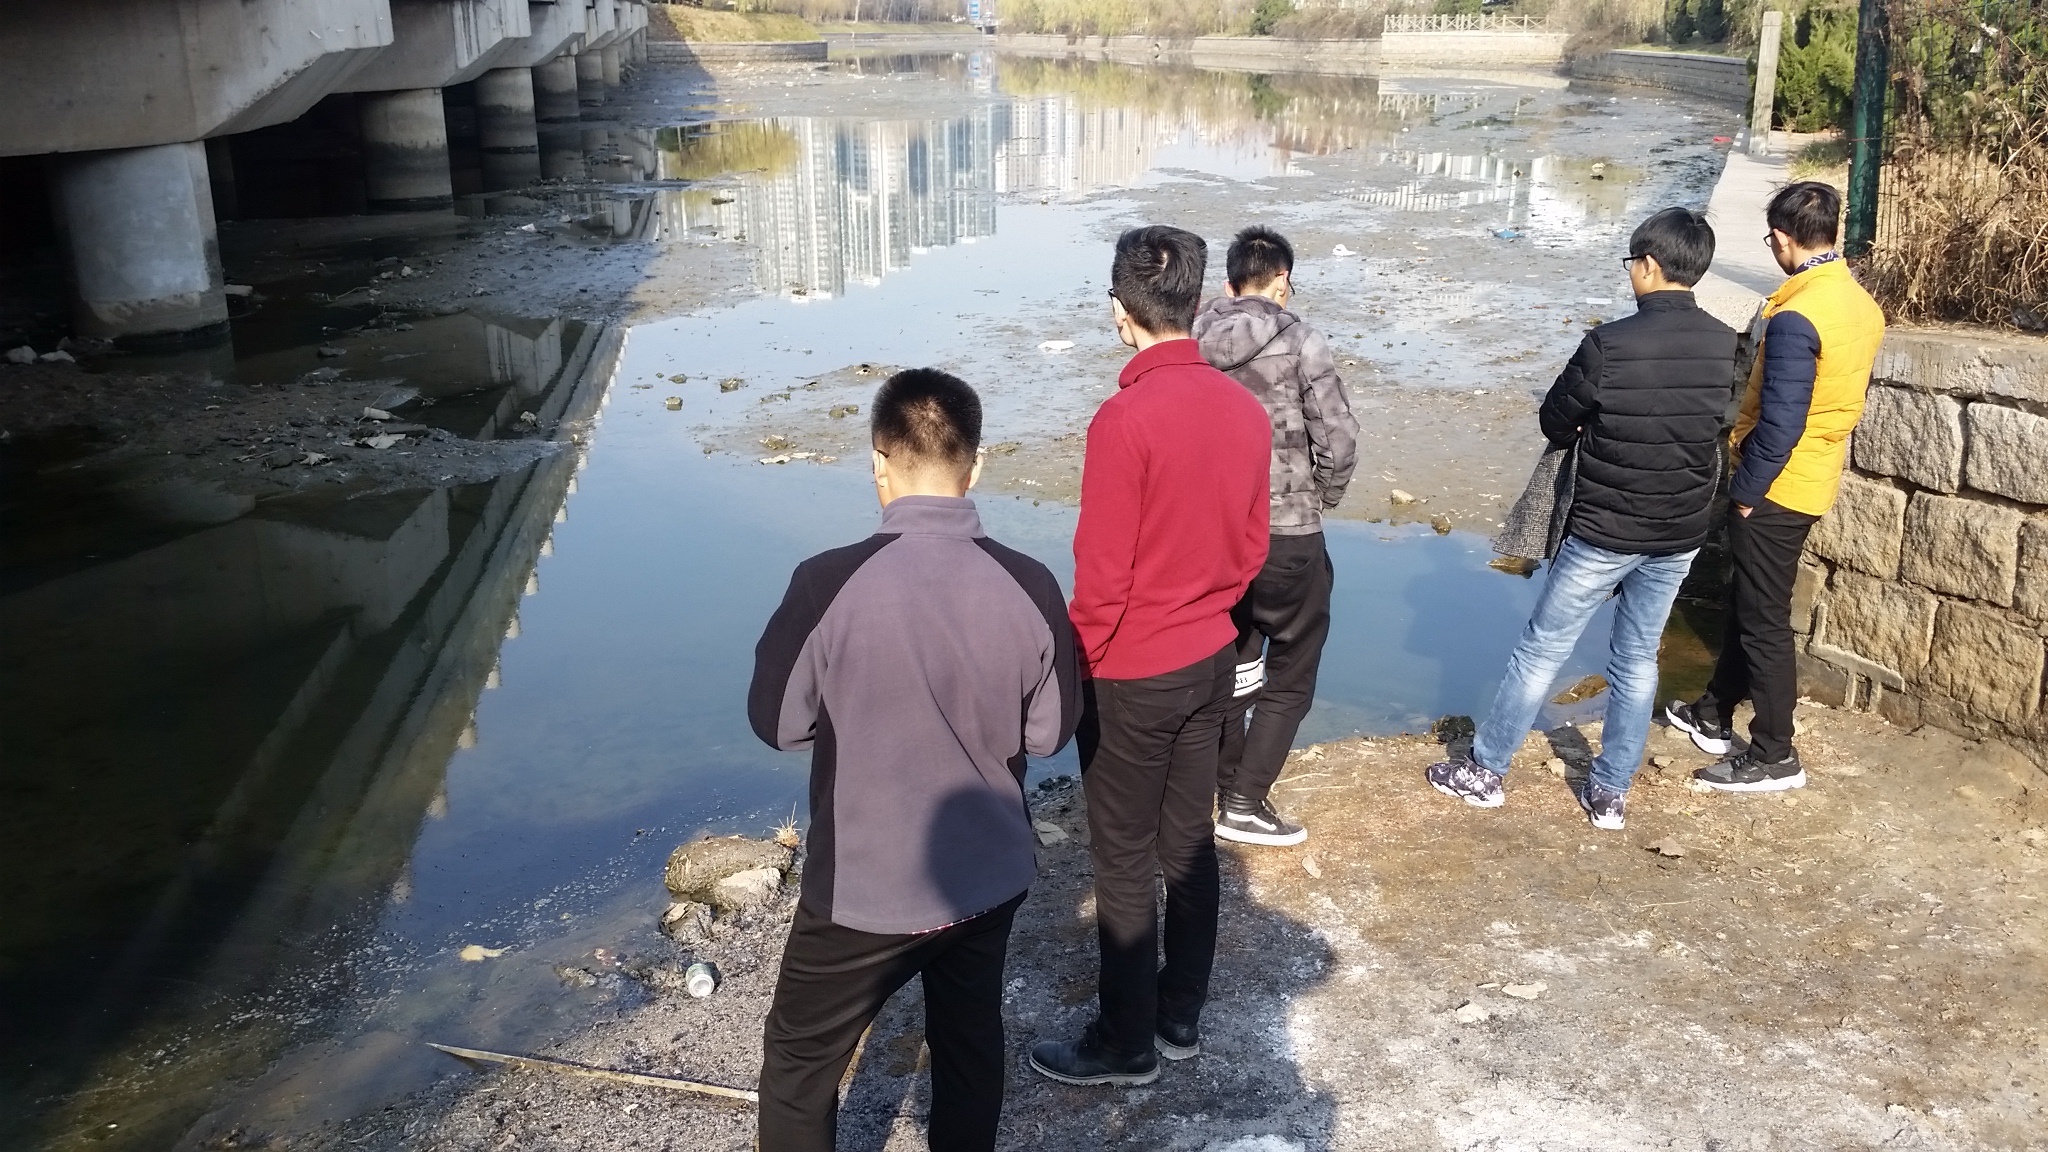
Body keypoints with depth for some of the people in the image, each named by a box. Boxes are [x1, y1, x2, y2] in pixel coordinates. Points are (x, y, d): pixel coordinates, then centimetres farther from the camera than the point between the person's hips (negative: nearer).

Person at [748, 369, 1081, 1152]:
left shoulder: (829, 584, -22)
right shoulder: (1029, 586, -13)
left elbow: (776, 723, -8)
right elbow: (1048, 732, -1)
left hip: (863, 889, -3)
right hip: (991, 878, 3)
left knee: (799, 1059, 19)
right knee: (970, 1043, 25)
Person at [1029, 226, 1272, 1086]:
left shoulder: (1125, 419, -23)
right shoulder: (1244, 409, -3)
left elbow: (1102, 573, -19)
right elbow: (1251, 548, 7)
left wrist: (1073, 665, -5)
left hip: (1130, 677, -6)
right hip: (1212, 659, 7)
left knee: (1124, 863, 7)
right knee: (1189, 843, 18)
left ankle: (1125, 1045, 21)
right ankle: (1181, 1018, 32)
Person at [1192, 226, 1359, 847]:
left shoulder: (1195, 342, -1)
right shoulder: (1300, 343, -13)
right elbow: (1339, 442, -15)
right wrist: (1322, 497, 3)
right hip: (1287, 538, -5)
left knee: (1229, 664, 21)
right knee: (1290, 676, 12)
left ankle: (1225, 788, 31)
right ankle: (1245, 806, 11)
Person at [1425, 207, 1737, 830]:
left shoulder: (1610, 343, -21)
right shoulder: (1726, 346, -5)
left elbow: (1554, 422, -8)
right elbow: (1718, 423, 9)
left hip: (1603, 532, -5)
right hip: (1681, 535, 5)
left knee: (1541, 650, 8)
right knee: (1637, 659, 16)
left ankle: (1484, 770, 20)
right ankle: (1611, 793, 23)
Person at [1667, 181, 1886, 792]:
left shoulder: (1796, 317, -25)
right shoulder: (1863, 305, 3)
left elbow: (1780, 423, -25)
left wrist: (1746, 490, -14)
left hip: (1774, 488, -9)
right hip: (1814, 481, 9)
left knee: (1763, 619, 2)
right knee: (1747, 600, 21)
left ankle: (1774, 756, 12)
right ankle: (1714, 713, 36)